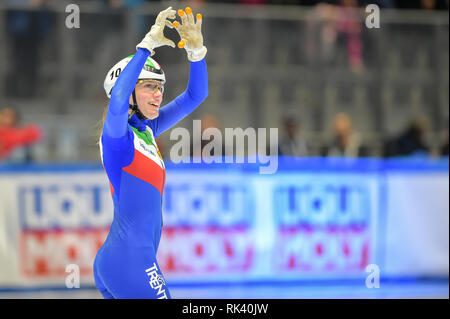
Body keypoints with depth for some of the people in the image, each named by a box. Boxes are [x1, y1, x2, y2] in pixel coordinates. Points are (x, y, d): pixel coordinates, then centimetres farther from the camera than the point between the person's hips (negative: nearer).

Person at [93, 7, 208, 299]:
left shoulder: (147, 131, 13)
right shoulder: (119, 136, -11)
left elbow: (194, 97, 17)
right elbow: (117, 100, -34)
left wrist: (196, 50, 2)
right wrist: (147, 46, -32)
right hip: (132, 264, -9)